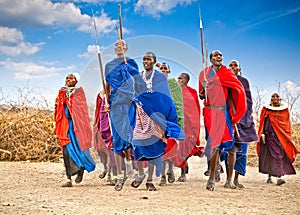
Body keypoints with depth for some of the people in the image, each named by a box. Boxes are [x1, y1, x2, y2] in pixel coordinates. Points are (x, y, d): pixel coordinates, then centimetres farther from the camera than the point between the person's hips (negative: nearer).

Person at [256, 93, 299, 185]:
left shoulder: (284, 109, 11)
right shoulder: (266, 109, 7)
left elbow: (287, 124, 13)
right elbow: (262, 122, 5)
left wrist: (288, 136, 9)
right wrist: (262, 134, -5)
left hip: (281, 135, 1)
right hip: (269, 134, -1)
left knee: (280, 154, -9)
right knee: (269, 155, -3)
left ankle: (279, 177, -12)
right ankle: (269, 176, 6)